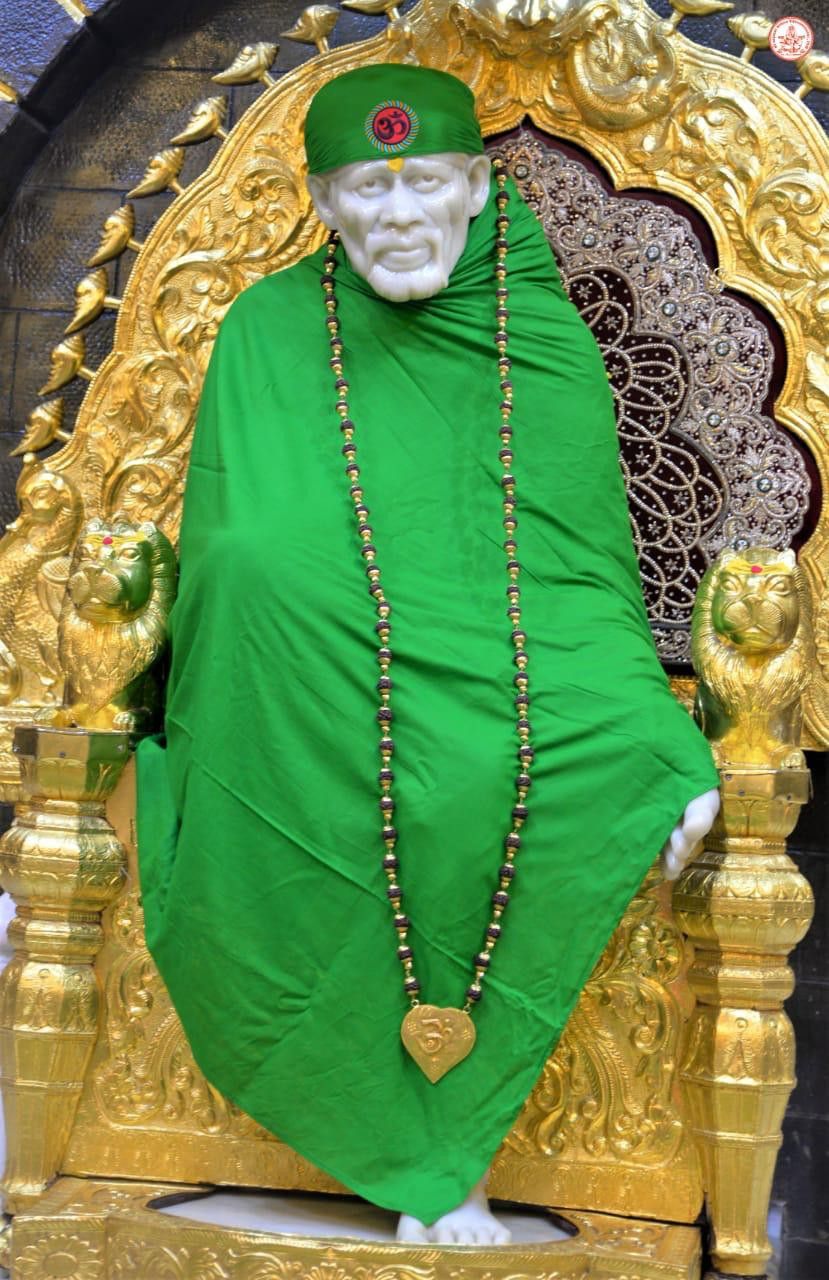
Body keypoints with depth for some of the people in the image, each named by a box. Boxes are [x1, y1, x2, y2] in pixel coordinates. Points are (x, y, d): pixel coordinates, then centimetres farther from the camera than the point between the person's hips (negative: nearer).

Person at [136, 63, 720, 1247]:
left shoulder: (548, 340, 6)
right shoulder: (267, 332, 5)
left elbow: (598, 568, 6)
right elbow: (228, 543, 5)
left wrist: (673, 751, -4)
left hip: (507, 661, 0)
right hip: (310, 689, 1)